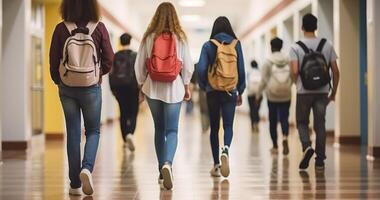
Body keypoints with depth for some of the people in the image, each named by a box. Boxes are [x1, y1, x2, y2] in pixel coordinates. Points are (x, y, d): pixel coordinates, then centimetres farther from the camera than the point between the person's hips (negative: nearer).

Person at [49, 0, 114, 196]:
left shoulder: (61, 29, -6)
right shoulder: (99, 28, -8)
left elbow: (53, 62, -2)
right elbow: (108, 60, -5)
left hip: (67, 87, 1)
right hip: (92, 88, -1)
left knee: (73, 133, 9)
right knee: (93, 130, 15)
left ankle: (75, 184, 10)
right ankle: (87, 167, -9)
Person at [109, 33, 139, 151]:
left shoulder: (115, 56, 4)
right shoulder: (135, 55, -4)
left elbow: (111, 73, 4)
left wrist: (112, 89, 12)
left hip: (118, 86, 3)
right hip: (131, 85, -3)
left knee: (123, 113, 13)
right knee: (133, 113, 0)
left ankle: (125, 140, 18)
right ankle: (130, 134, -27)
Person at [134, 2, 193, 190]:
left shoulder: (148, 38, -2)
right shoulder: (180, 38, -4)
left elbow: (139, 65, 1)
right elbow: (188, 66, -1)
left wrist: (141, 87, 13)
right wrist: (187, 87, 11)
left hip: (152, 88, 2)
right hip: (174, 88, -1)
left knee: (159, 129, 15)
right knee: (172, 130, 0)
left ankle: (161, 170, 20)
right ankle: (167, 163, -26)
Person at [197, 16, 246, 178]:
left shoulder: (208, 46, -3)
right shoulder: (236, 44, 0)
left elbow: (201, 69, -9)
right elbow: (241, 69, 1)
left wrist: (203, 86, 8)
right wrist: (240, 91, 10)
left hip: (213, 92, 0)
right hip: (231, 92, 0)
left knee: (214, 128, 10)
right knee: (228, 126, 5)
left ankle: (216, 165, 12)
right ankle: (226, 150, -26)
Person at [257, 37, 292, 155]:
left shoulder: (268, 62, -5)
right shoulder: (288, 61, 1)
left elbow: (264, 80, -5)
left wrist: (258, 94, 6)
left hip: (272, 96, -1)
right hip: (286, 96, 1)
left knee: (273, 120, 10)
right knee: (284, 118, 4)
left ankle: (275, 146, 16)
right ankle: (285, 138, -25)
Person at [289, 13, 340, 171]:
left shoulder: (296, 47, -5)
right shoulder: (327, 45, 2)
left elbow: (294, 71, -15)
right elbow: (335, 71, 1)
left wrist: (297, 84, 6)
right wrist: (333, 92, 10)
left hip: (304, 92, -2)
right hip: (322, 91, 2)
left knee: (302, 122, 13)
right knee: (320, 124, 8)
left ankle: (307, 147, -13)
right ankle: (320, 160, 8)